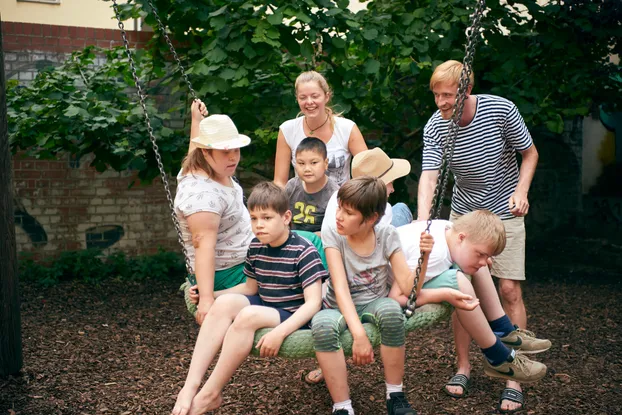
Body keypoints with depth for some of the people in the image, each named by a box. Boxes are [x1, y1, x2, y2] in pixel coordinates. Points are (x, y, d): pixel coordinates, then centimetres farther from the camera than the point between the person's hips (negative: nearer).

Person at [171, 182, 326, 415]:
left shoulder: (304, 252, -17)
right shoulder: (256, 248, 3)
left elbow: (313, 303, -22)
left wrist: (279, 332, -34)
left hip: (294, 318, -6)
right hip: (266, 308, 7)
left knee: (248, 315, -32)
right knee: (225, 303, -20)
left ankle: (210, 395, -20)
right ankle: (191, 386, -25)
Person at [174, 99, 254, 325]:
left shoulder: (214, 170, -2)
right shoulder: (202, 193, -31)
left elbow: (195, 147, 22)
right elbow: (204, 245, -39)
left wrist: (197, 120, 34)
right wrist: (206, 298, -45)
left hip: (245, 261, 11)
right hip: (228, 274, -11)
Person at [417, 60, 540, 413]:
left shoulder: (501, 110, -18)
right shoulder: (435, 127, -14)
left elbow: (530, 152, -4)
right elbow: (429, 176, -24)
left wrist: (521, 191, -20)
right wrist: (423, 225, -39)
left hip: (504, 212, -2)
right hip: (463, 213, 2)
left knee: (510, 291, -7)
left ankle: (514, 379, 4)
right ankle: (463, 365, 19)